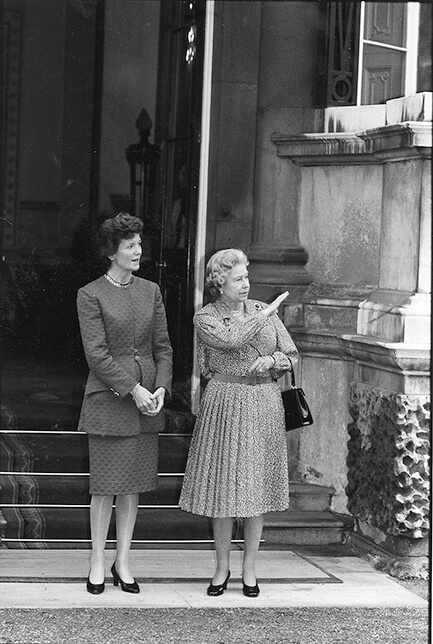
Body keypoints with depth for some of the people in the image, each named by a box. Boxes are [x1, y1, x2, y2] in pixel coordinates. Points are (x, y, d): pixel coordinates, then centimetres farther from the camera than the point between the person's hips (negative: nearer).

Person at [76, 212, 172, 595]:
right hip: (108, 400, -4)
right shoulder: (91, 295, -4)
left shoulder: (151, 291, 11)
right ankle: (98, 561, 10)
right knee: (105, 485, -1)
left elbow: (162, 346, 11)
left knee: (133, 484, 7)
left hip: (147, 401, 4)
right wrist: (133, 389, -15)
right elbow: (96, 353, -9)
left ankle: (123, 561, 15)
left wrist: (161, 388, -4)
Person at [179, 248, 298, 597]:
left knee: (257, 487, 5)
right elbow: (231, 340, -21)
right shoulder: (205, 318, -1)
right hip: (224, 405, -2)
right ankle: (222, 566, 16)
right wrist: (265, 314, -14)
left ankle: (250, 568, 15)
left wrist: (271, 361, -11)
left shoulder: (263, 310, 8)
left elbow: (291, 355, 9)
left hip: (264, 405, 2)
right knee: (222, 488, 1)